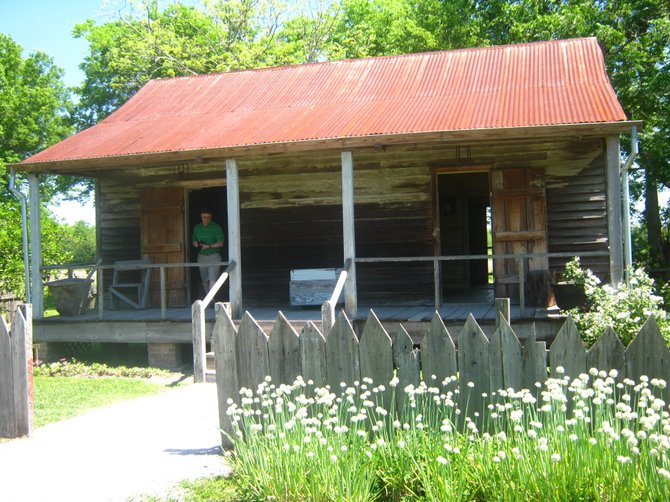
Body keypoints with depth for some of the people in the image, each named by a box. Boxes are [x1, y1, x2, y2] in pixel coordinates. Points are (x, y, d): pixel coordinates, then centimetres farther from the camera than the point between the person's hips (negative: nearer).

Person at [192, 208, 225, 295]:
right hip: (202, 256, 5)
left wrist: (208, 246, -21)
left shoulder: (216, 227, -7)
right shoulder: (197, 228, 7)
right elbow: (194, 241, 16)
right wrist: (196, 244, -8)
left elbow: (220, 243, -10)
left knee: (212, 280, -14)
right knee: (204, 280, 12)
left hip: (214, 256, -5)